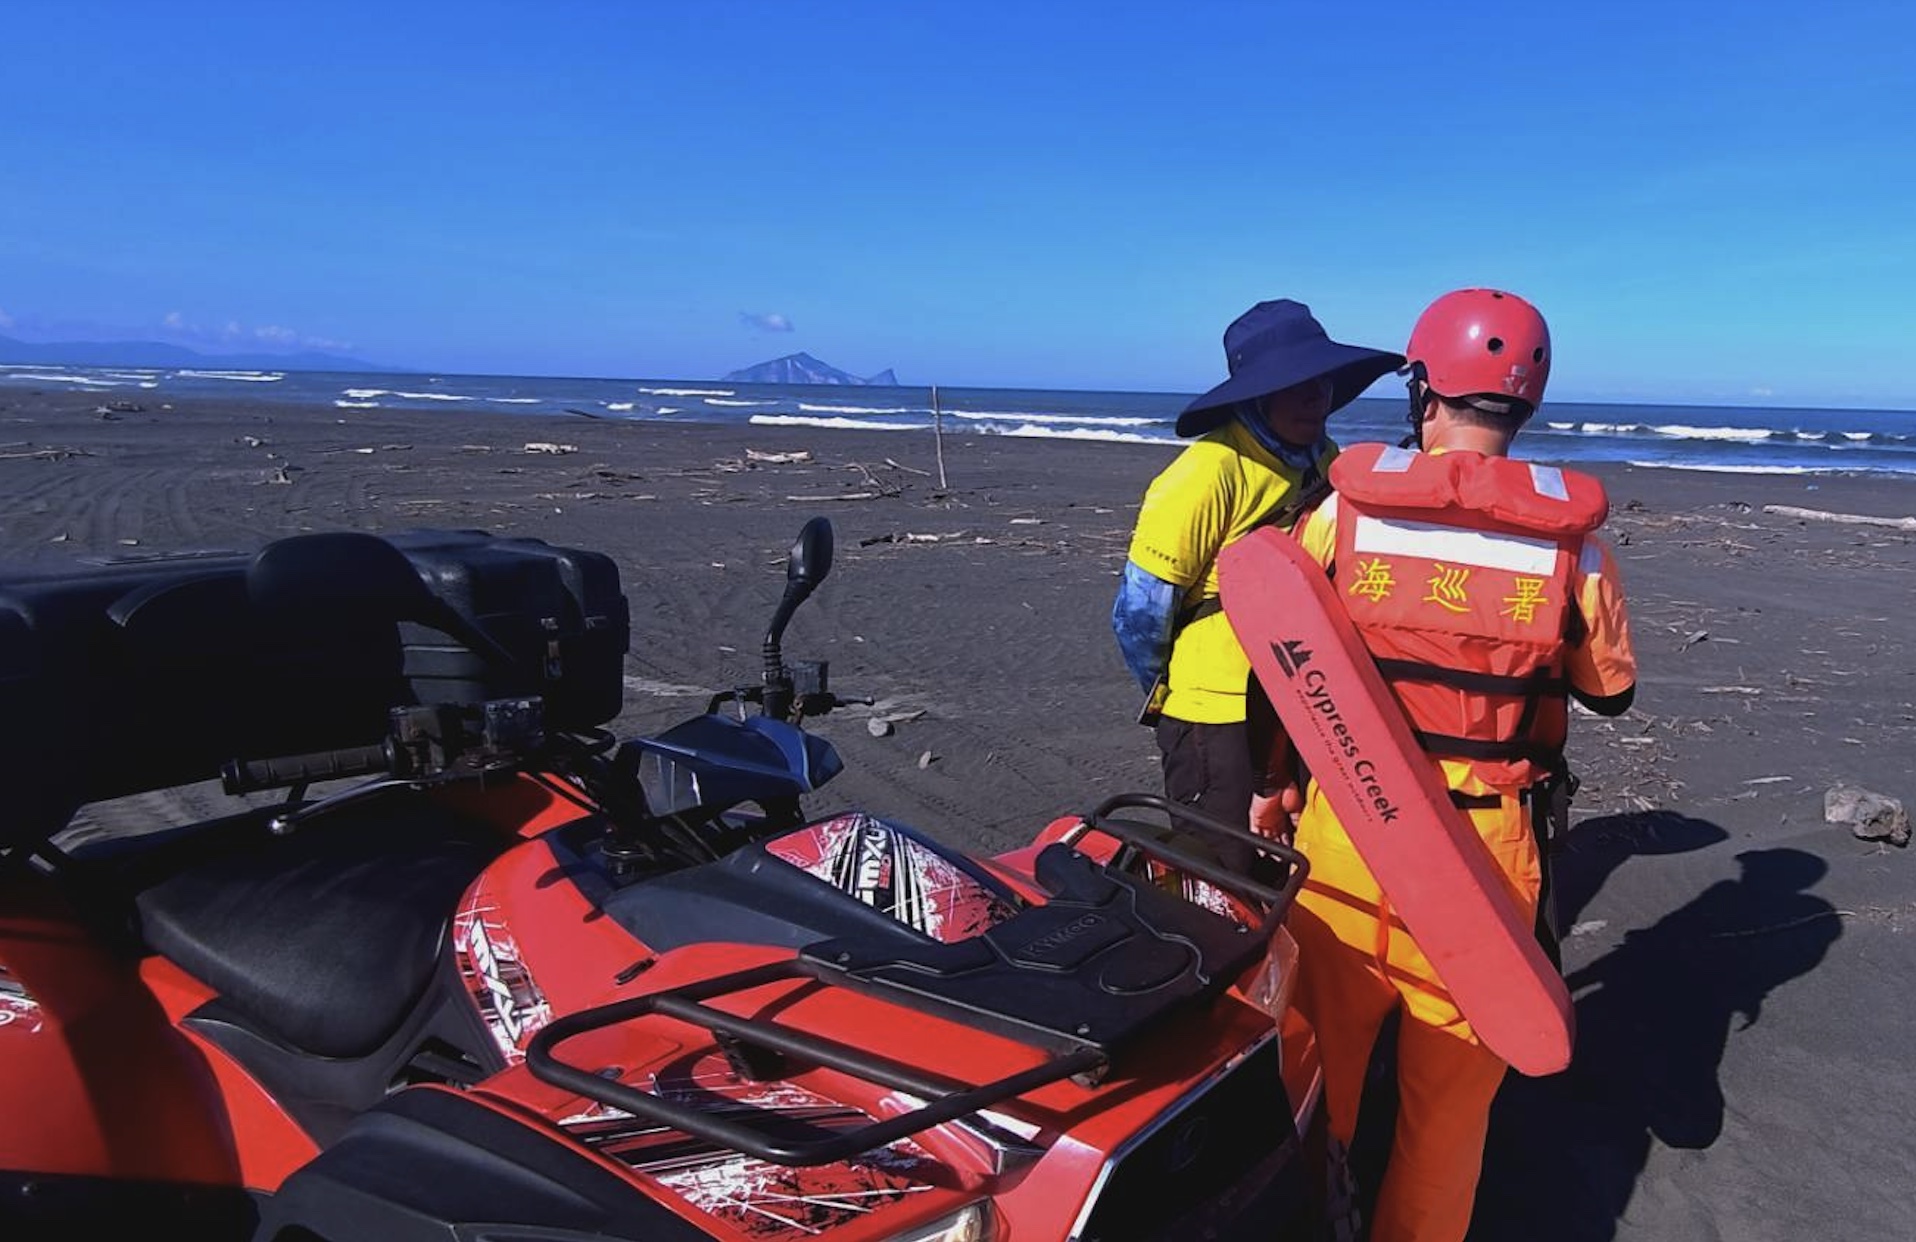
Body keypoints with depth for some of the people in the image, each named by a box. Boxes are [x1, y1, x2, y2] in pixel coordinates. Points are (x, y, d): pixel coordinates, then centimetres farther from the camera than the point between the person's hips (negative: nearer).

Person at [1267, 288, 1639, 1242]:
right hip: (1484, 841, 0)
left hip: (1346, 821, 1)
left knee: (1319, 1040, 19)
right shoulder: (1569, 538, -5)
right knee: (1451, 1076, 17)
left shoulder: (1345, 508, -5)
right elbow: (1611, 692, 7)